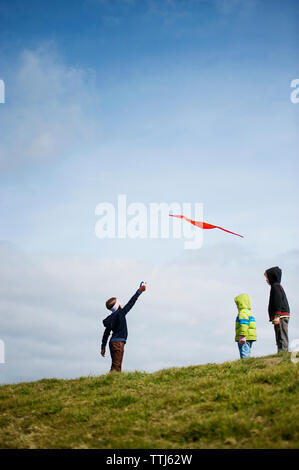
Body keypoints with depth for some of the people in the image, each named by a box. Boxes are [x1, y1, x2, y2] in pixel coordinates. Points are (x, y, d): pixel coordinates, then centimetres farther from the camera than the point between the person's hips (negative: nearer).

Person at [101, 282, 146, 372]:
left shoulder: (110, 318, 12)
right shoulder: (120, 314, -11)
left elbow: (106, 333, 16)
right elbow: (130, 303, -8)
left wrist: (103, 347, 21)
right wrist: (139, 291, -2)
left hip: (113, 342, 9)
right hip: (118, 342, -9)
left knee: (116, 366, 10)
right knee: (116, 366, -14)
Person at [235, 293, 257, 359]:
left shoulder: (242, 312, -11)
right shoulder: (248, 312, 23)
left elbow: (244, 324, -23)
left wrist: (242, 336, -27)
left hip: (244, 338, -11)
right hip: (249, 337, 11)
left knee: (244, 355, -14)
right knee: (247, 354, 12)